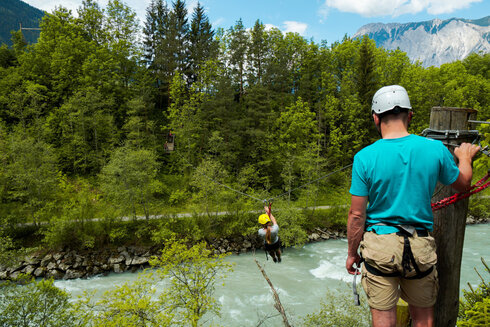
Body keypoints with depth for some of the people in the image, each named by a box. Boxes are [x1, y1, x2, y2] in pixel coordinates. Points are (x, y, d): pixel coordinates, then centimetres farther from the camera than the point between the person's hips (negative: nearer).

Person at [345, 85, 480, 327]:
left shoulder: (365, 157, -14)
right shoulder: (436, 150, -7)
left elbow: (357, 214, -10)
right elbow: (462, 184, 13)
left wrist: (352, 253, 4)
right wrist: (465, 158, 33)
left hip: (379, 247, -2)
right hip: (421, 249, 3)